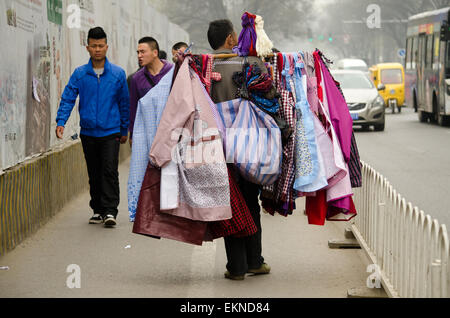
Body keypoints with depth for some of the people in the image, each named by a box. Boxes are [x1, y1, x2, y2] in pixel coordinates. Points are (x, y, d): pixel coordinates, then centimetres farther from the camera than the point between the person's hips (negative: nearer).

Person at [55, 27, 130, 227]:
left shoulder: (118, 74, 1)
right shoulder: (79, 74, 3)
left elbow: (124, 103, 6)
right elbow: (68, 98, -2)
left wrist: (124, 130, 8)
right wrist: (61, 122, -16)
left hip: (110, 132, -2)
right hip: (88, 133, 2)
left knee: (109, 171, -12)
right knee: (94, 174, 10)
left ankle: (110, 211, -10)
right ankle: (98, 210, 19)